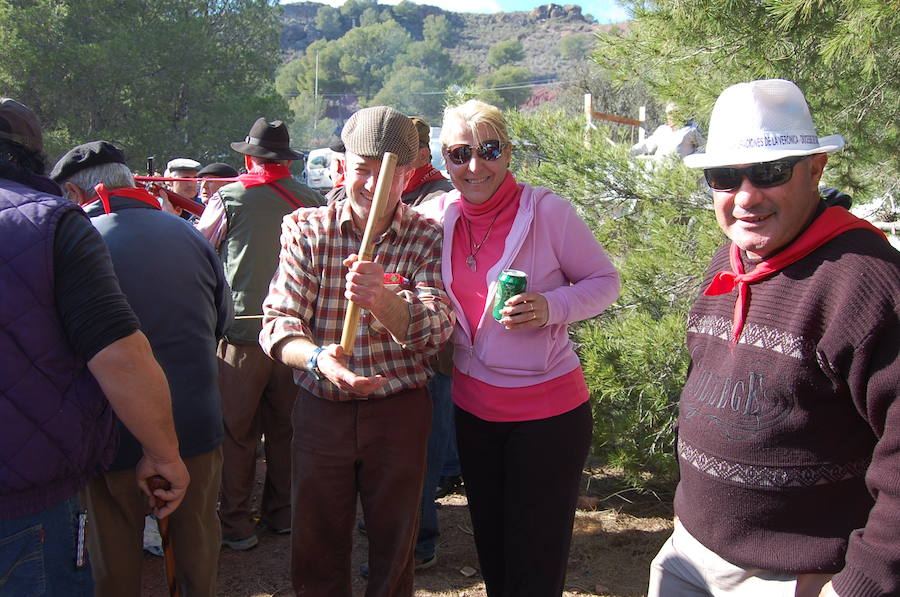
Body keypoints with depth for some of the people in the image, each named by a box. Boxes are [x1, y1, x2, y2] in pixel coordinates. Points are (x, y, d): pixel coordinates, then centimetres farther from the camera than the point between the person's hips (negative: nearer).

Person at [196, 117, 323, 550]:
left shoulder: (229, 198, -7)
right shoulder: (311, 201, 0)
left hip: (242, 330, -3)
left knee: (237, 431, 8)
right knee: (285, 426, 15)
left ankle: (236, 523, 14)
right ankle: (281, 512, 26)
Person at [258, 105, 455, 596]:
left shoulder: (427, 238, -4)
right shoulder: (306, 229, -3)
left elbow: (436, 327, -17)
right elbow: (279, 320, -11)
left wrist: (383, 298, -38)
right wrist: (316, 357, -33)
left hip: (399, 412, 0)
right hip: (321, 410, 0)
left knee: (394, 553, 16)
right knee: (315, 552, 13)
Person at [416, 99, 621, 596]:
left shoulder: (546, 210, -15)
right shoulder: (436, 215, -1)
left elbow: (605, 281, -7)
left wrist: (551, 306, -24)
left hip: (548, 409, -5)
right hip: (472, 404, 5)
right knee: (490, 547, 22)